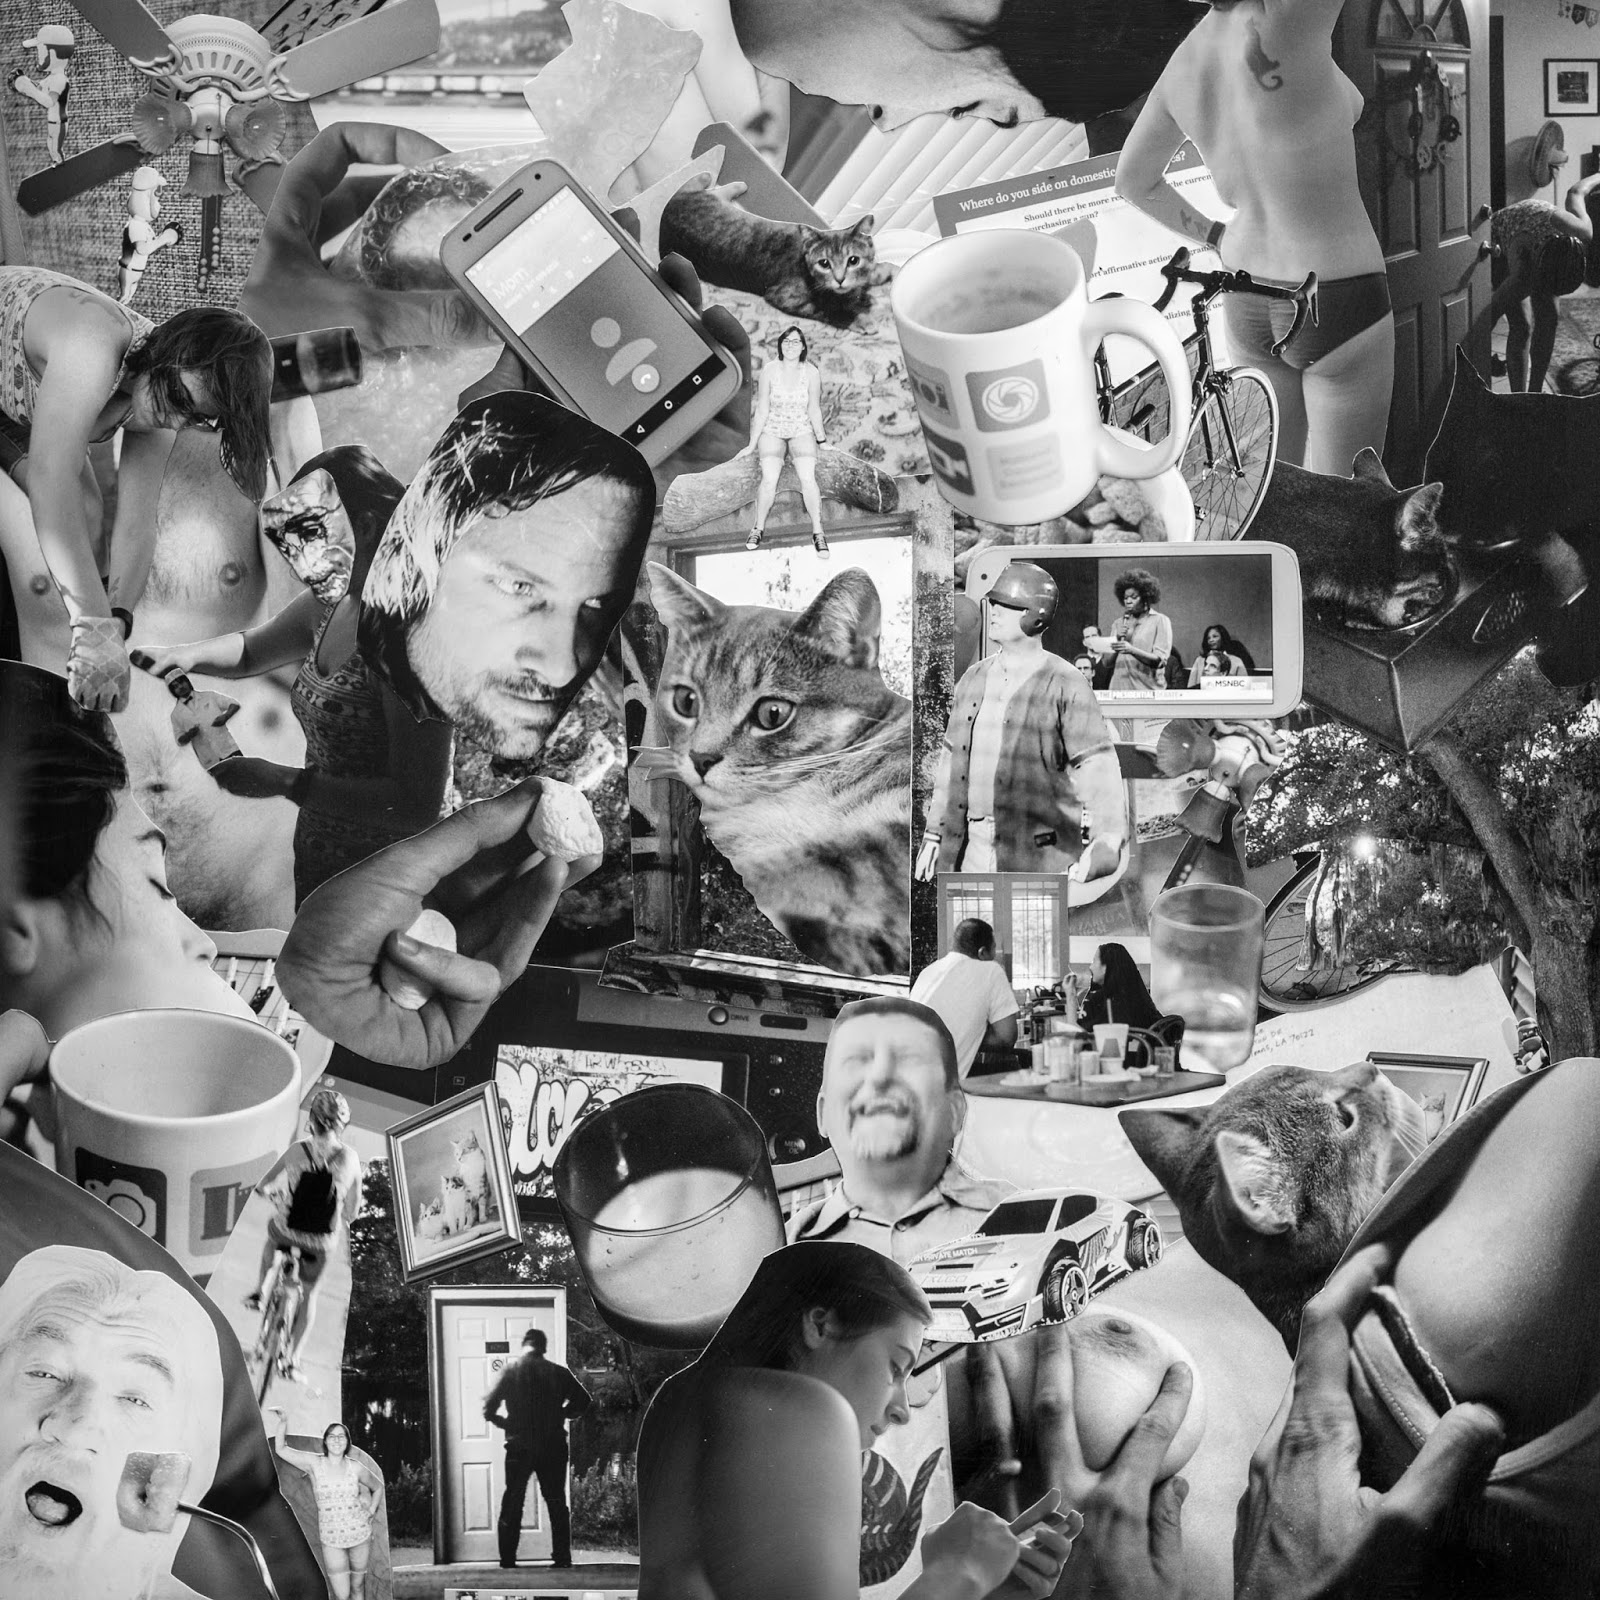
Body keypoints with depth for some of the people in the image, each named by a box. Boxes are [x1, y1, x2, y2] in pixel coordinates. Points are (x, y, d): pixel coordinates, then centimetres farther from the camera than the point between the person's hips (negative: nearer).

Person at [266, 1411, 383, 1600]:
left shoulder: (356, 1468, -2)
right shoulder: (314, 1464, -5)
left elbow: (378, 1487, 15)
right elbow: (281, 1449, -5)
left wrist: (371, 1512, 5)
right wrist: (283, 1422, -16)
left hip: (360, 1536, 2)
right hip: (331, 1540, -1)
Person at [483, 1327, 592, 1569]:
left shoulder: (511, 1370, -3)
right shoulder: (558, 1372, 0)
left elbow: (488, 1408, -7)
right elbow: (582, 1401, 1)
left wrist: (505, 1423, 10)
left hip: (519, 1447, -1)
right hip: (553, 1447, 1)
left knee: (512, 1506, 8)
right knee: (557, 1504, 10)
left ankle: (507, 1561, 5)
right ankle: (562, 1559, 7)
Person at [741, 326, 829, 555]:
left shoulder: (811, 373, -5)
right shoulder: (769, 370, -6)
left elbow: (814, 410, 4)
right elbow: (762, 410, -2)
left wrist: (822, 440, 8)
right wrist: (752, 444, 0)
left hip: (802, 432, 0)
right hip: (772, 431, 0)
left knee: (808, 478, -22)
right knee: (769, 479, -22)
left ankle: (818, 532, -13)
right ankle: (759, 529, -5)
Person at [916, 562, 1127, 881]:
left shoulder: (1065, 685, -6)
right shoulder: (974, 677, 13)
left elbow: (1098, 768, -12)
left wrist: (1108, 842, -24)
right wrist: (933, 834, 19)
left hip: (1035, 854, -5)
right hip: (969, 849, 6)